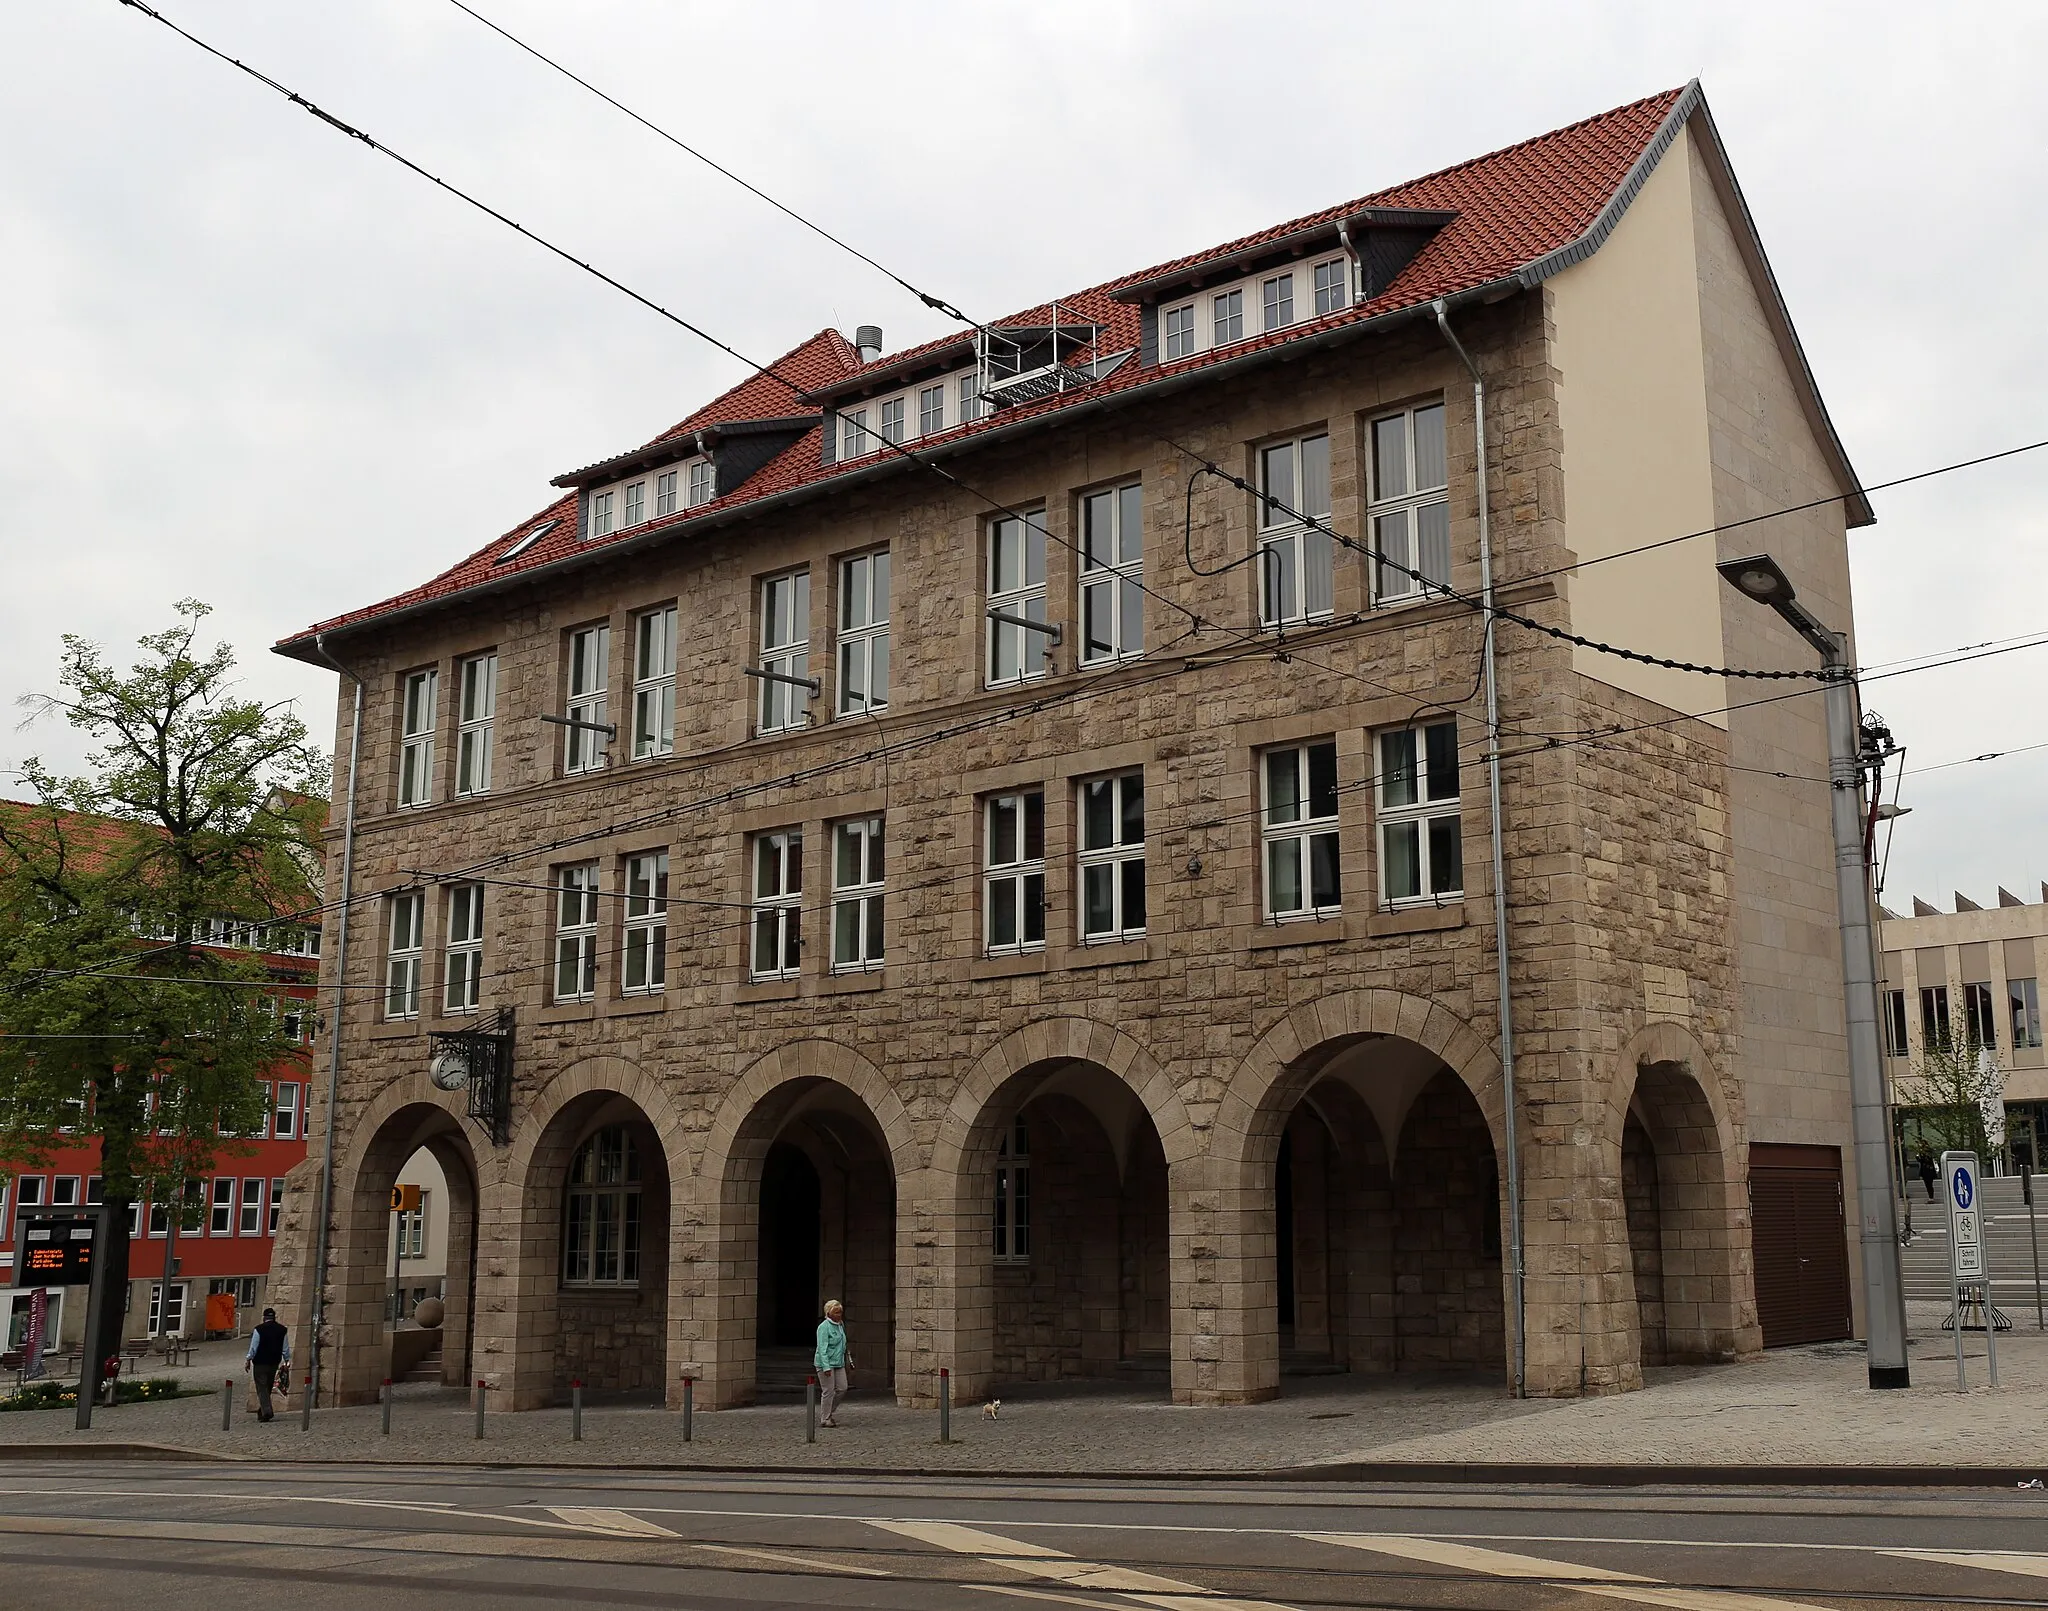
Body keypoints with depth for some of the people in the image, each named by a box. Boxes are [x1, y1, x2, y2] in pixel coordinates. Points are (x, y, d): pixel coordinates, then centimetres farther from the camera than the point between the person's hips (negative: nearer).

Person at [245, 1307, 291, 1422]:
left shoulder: (259, 1330, -9)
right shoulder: (282, 1330, 3)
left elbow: (253, 1347, -8)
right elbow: (286, 1349, 6)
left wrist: (248, 1360, 2)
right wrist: (287, 1361, 15)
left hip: (260, 1363, -4)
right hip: (274, 1363, 4)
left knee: (262, 1388, -3)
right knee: (268, 1388, 16)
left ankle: (266, 1411, -16)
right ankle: (262, 1412, 25)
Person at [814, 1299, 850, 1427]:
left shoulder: (840, 1325, 13)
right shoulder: (824, 1327, -13)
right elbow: (822, 1348, -18)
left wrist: (848, 1360, 21)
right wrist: (826, 1366, -24)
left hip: (838, 1363, 8)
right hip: (825, 1363, -8)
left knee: (842, 1388, 5)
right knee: (829, 1391, -4)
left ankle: (829, 1412, 21)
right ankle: (825, 1420, 6)